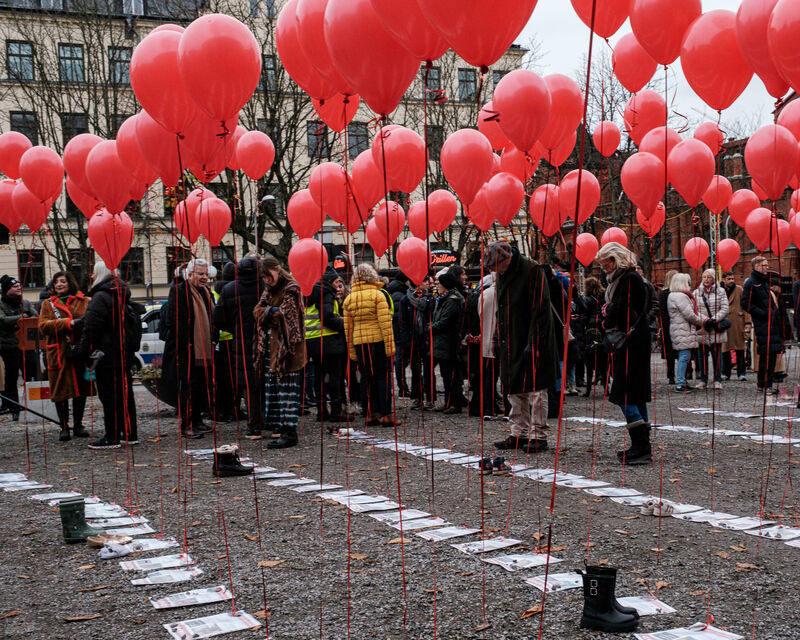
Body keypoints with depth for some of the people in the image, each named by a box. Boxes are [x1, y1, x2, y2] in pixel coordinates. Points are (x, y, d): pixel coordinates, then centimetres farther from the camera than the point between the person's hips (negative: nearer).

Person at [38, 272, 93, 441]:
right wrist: (69, 323, -18)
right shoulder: (48, 304, 8)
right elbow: (43, 326, -6)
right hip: (59, 354, 0)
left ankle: (78, 425, 20)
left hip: (80, 352, 1)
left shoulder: (84, 302, 7)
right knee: (61, 390, 2)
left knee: (81, 389, 7)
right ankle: (64, 427, 11)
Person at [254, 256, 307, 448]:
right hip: (271, 348, 8)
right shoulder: (269, 290, 18)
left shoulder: (291, 289, -7)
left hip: (287, 349, -8)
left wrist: (267, 312, -4)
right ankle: (279, 425, 15)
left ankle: (289, 432, -10)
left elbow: (287, 316, -15)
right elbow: (257, 312, 7)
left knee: (287, 389, -9)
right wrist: (272, 311, -11)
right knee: (273, 388, 9)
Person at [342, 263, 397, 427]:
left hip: (359, 342, 4)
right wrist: (390, 344, -10)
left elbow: (347, 327, 8)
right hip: (378, 340, -4)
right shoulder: (378, 295, -6)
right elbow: (385, 322, -12)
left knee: (366, 378, 10)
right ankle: (386, 415, -2)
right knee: (383, 377, 1)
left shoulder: (349, 299, 7)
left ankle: (370, 414, 11)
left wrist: (351, 349, 12)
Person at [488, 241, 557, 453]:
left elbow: (540, 308, -16)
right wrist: (500, 341, 15)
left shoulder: (531, 270, -12)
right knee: (514, 390, 11)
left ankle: (538, 436, 2)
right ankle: (519, 434, 20)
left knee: (535, 388, -4)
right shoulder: (503, 276, 13)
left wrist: (533, 342, -20)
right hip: (511, 344, 8)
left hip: (531, 343, -8)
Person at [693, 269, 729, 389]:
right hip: (702, 329, 1)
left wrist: (714, 319, -14)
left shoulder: (721, 291, 5)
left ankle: (717, 380, 12)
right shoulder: (696, 292, 7)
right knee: (702, 355, 4)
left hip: (717, 329, -1)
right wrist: (705, 320, -14)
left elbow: (724, 309, -2)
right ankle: (703, 380, 13)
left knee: (717, 354, 4)